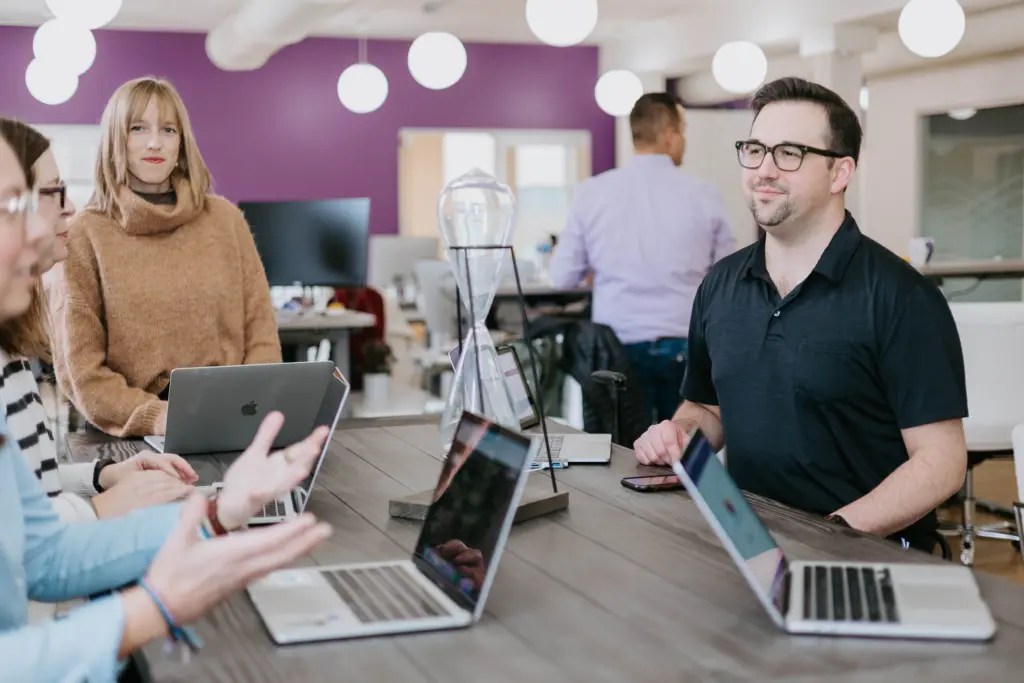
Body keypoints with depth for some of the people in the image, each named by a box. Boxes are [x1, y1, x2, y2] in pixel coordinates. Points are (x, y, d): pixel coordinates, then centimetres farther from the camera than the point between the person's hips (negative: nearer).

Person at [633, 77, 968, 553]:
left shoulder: (900, 297, -8)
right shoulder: (720, 286, 10)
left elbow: (940, 461, -10)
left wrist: (837, 533, -21)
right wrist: (680, 431, 2)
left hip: (868, 555, -4)